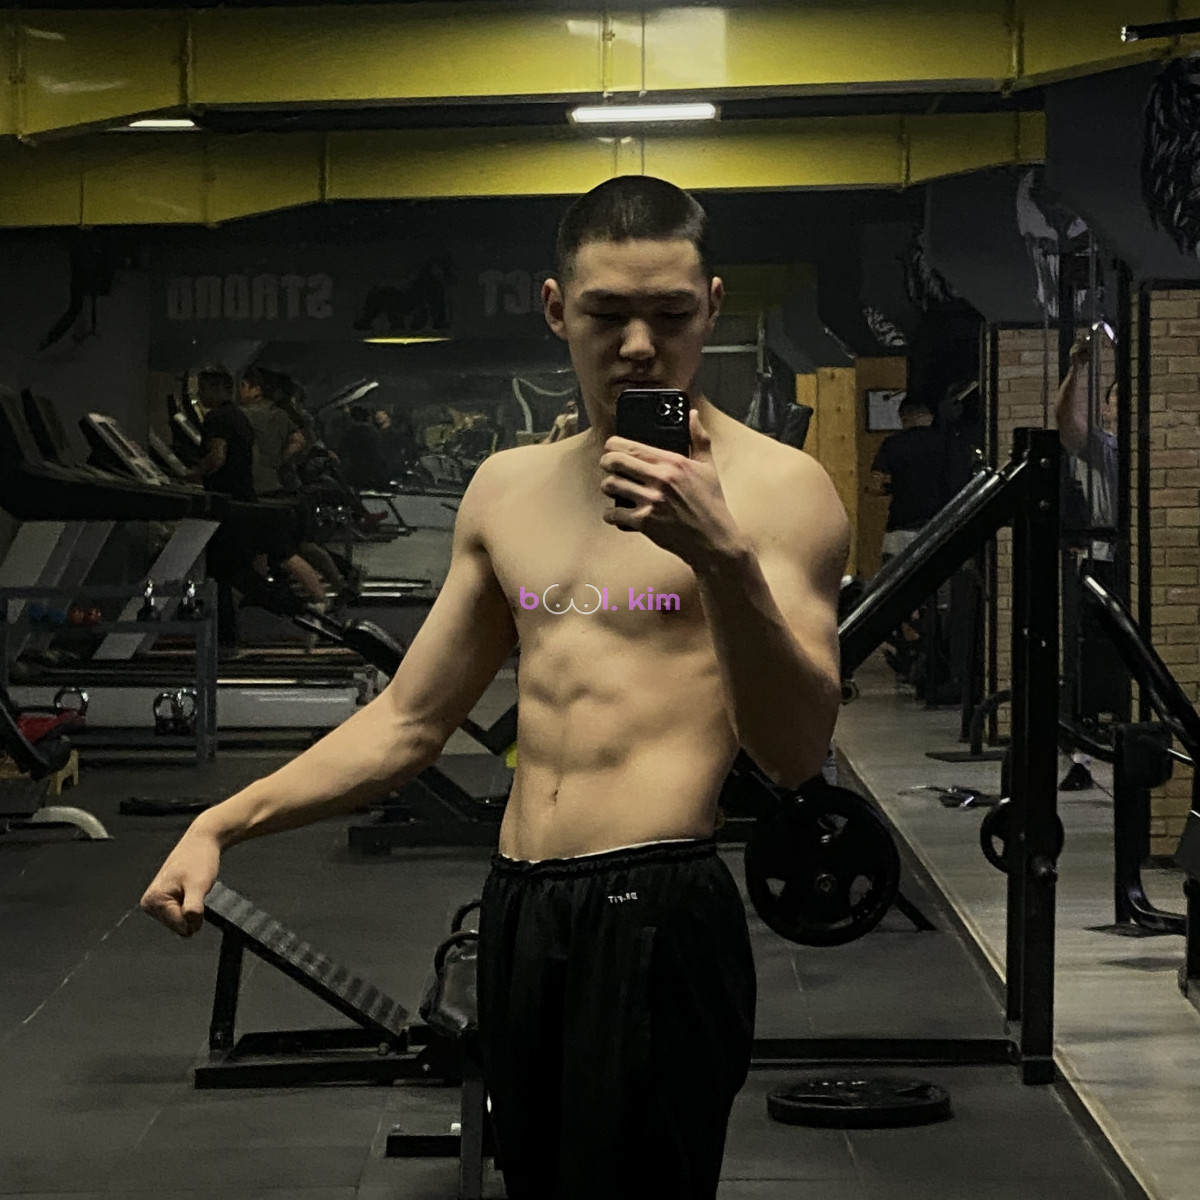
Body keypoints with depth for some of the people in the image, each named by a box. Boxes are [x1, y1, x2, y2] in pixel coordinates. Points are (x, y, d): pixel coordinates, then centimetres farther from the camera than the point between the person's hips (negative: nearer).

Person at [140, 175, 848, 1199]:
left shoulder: (776, 488, -4)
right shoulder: (508, 489, 13)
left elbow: (796, 753, -13)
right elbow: (409, 722, 18)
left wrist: (723, 556, -26)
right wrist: (225, 825, 9)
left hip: (657, 920, -6)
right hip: (517, 915, 6)